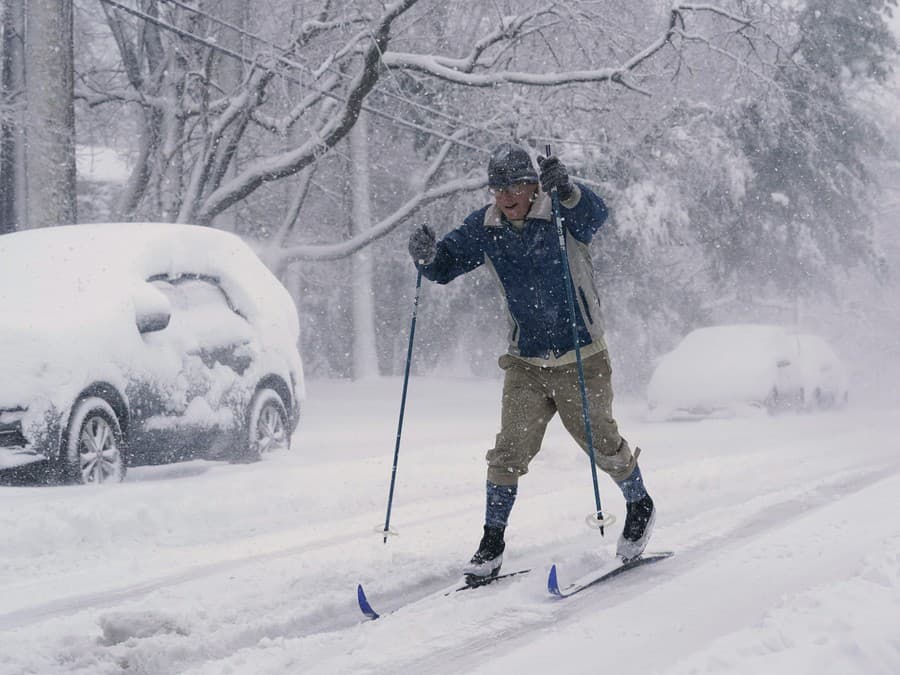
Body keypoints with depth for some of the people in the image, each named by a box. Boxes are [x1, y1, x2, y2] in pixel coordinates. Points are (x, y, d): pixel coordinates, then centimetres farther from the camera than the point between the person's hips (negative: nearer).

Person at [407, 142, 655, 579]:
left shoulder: (563, 214, -14)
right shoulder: (485, 229, -2)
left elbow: (594, 215, -35)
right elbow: (445, 267, 2)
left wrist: (566, 191, -56)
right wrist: (428, 256, -22)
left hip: (582, 360, -3)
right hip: (526, 363, 3)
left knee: (602, 444, 5)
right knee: (510, 451, -4)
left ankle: (640, 507, 32)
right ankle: (492, 544, 6)